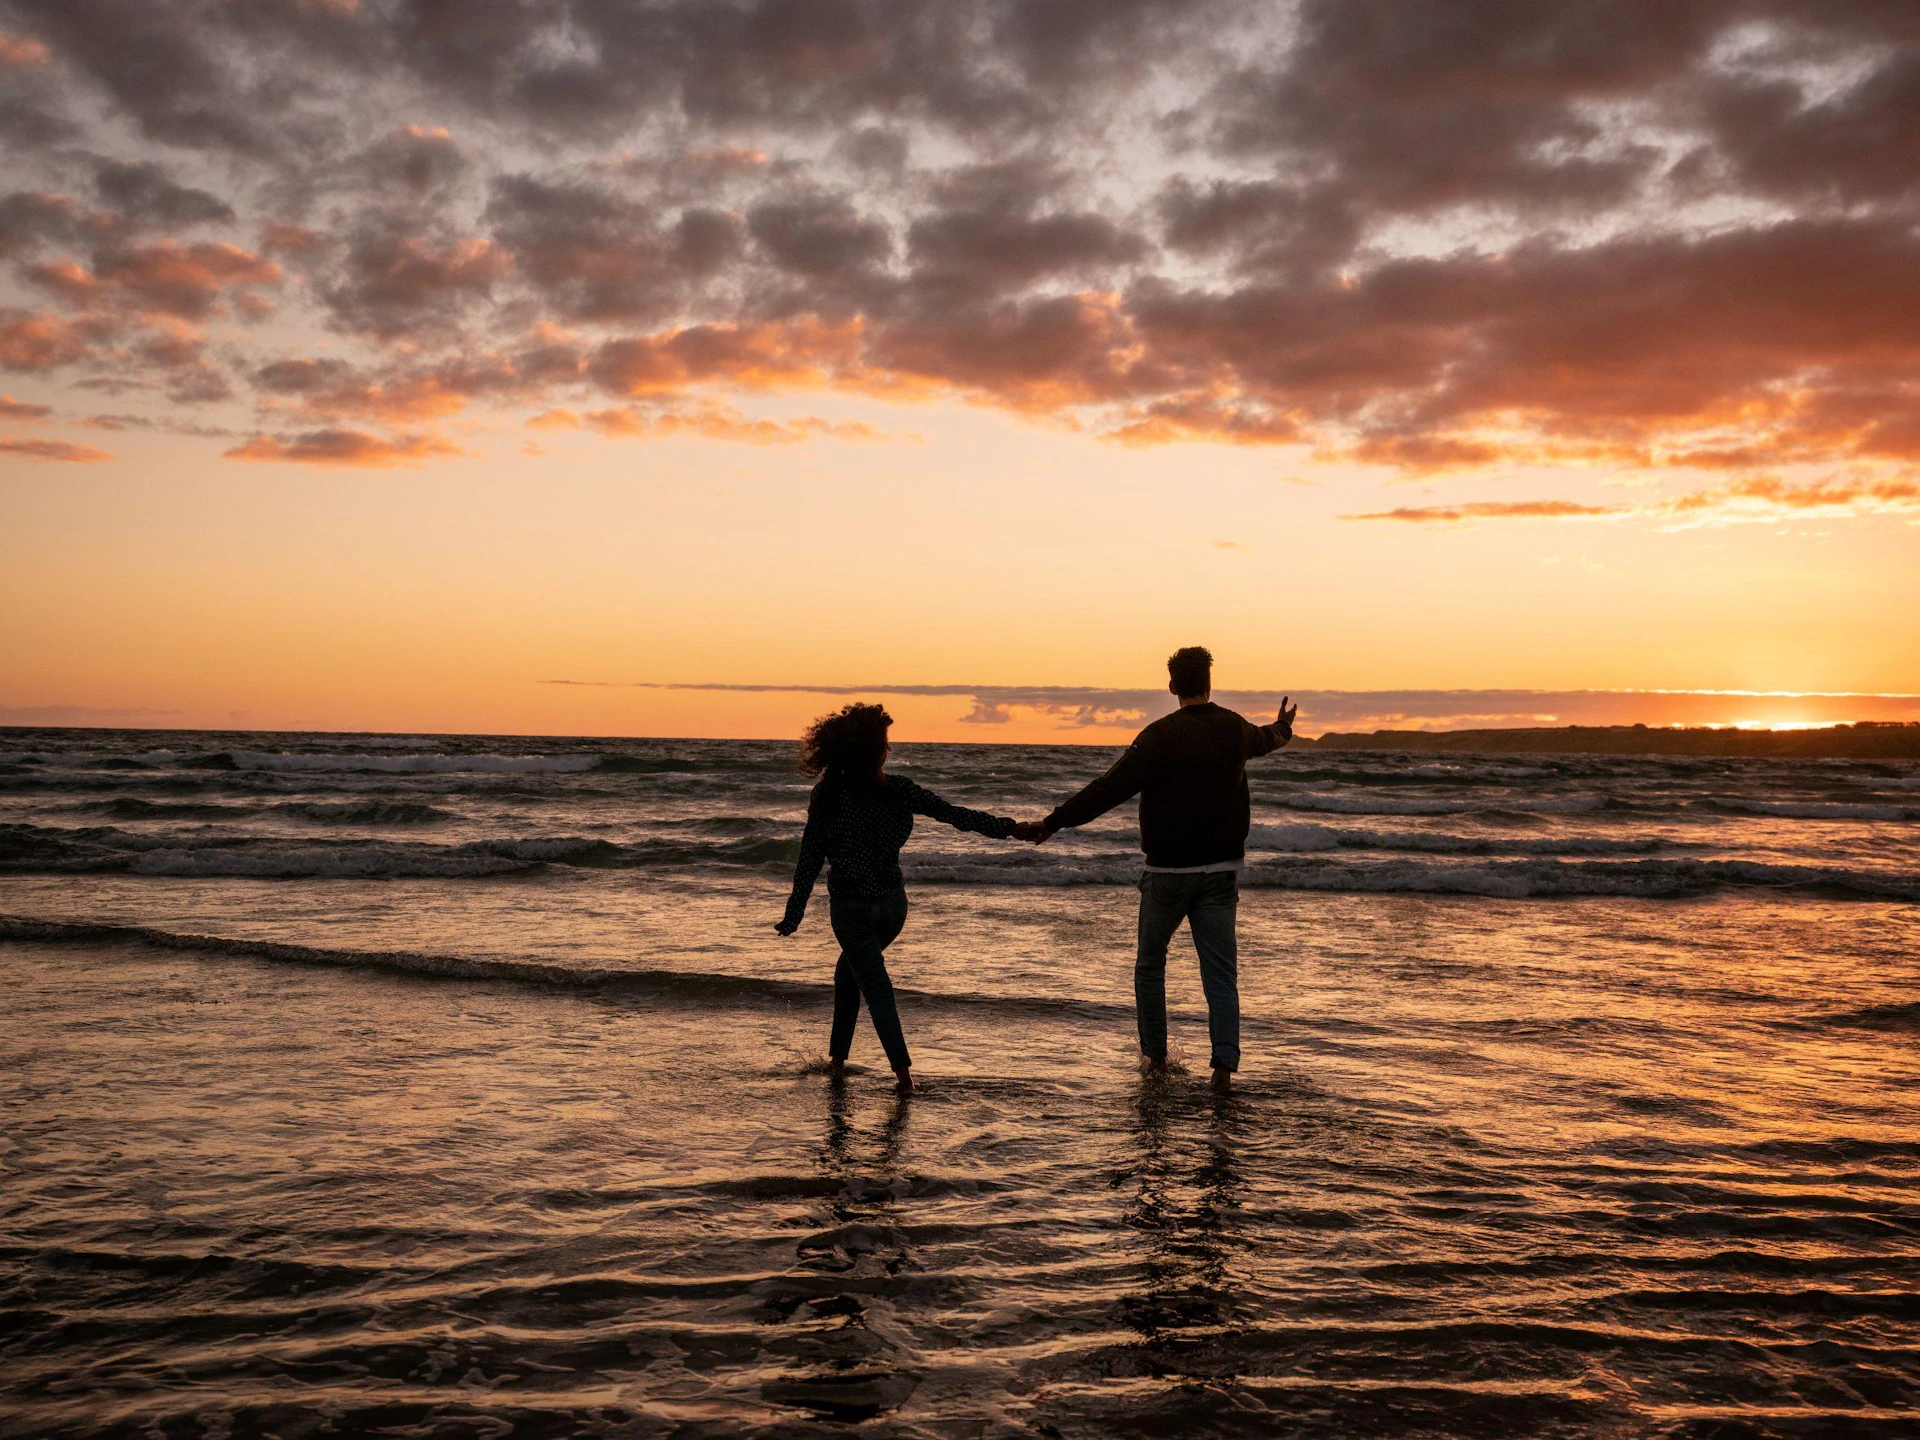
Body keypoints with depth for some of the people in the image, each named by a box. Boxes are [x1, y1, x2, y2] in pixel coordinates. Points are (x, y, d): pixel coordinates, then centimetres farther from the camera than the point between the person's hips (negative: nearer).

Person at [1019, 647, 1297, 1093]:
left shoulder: (1160, 735, -14)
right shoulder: (1235, 729, 4)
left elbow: (1110, 789, -19)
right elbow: (1263, 740, 30)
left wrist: (1051, 824, -16)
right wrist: (1283, 727, 55)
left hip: (1168, 871, -3)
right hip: (1221, 868, 3)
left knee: (1150, 964, 16)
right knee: (1220, 973, 3)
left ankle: (1155, 1056, 21)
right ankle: (1224, 1065, -8)